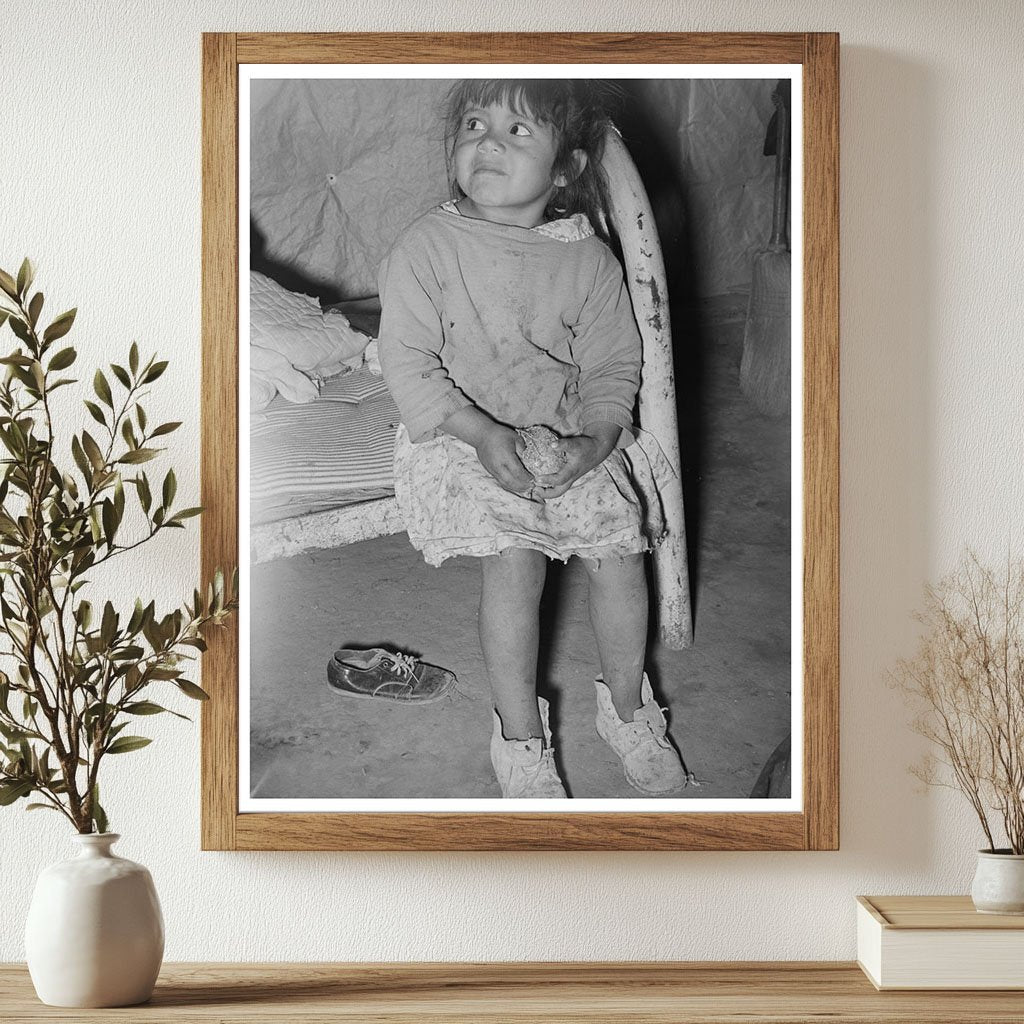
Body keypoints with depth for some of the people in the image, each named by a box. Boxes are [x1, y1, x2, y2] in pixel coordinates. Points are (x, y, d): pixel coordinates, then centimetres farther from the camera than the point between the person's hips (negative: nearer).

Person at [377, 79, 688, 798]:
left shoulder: (588, 259, -3)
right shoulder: (426, 248, -9)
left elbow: (613, 364, 3)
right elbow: (409, 363, -12)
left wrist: (595, 438, -16)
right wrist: (482, 435, -24)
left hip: (571, 436, 3)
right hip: (461, 436, -3)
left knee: (618, 549, -10)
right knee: (515, 558, -23)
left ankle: (628, 710, 17)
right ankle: (521, 738, -6)